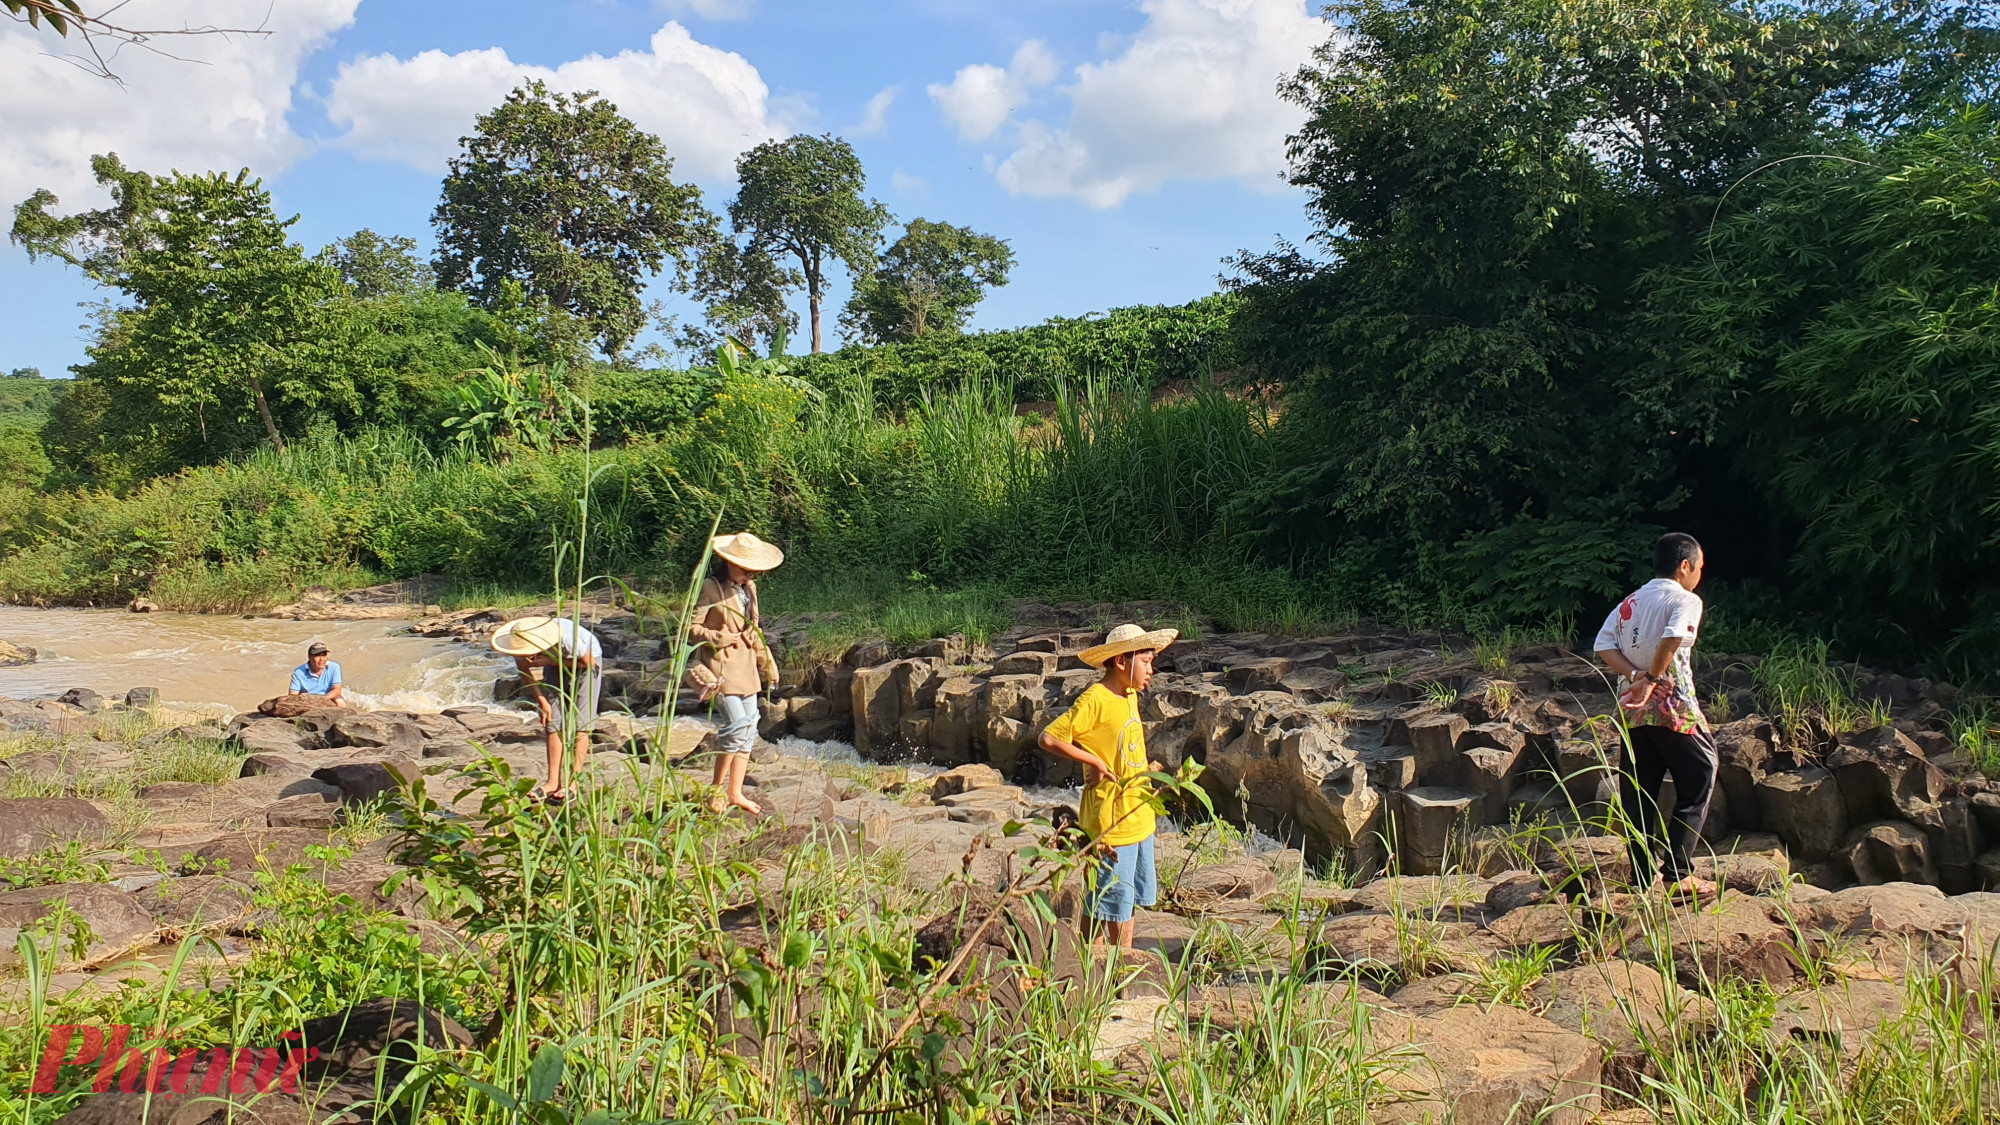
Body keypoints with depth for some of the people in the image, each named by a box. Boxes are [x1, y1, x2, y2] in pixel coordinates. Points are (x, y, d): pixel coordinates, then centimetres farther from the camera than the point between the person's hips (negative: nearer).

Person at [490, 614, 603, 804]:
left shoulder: (567, 638, -43)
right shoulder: (521, 643, -27)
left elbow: (588, 662, -24)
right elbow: (524, 669, -5)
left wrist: (550, 661, -33)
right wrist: (541, 700, -7)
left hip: (585, 663, -5)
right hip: (556, 664, 5)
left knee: (579, 723, -12)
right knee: (553, 722, -2)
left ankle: (573, 783, -12)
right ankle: (554, 783, -1)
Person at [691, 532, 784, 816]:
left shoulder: (748, 588, 14)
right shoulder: (710, 588, -10)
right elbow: (690, 627, -12)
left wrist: (767, 662, 20)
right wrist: (719, 638, -22)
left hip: (747, 666, 8)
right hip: (721, 665, -8)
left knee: (749, 727, 7)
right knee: (737, 724, -16)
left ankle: (735, 793, 16)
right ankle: (717, 789, -1)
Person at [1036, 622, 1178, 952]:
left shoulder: (1130, 697, 9)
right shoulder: (1094, 699, -17)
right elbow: (1048, 739, -20)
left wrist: (1146, 768, 9)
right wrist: (1094, 761, -17)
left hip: (1139, 815, 9)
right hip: (1110, 818, -9)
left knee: (1129, 894, 17)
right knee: (1104, 900, -1)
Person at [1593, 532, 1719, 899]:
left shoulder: (1629, 603, 14)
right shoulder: (1685, 600, -4)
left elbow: (1603, 645, 0)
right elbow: (1672, 638, -24)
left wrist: (1637, 676, -8)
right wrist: (1652, 681, -19)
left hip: (1632, 709, 6)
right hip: (1673, 707, -6)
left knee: (1638, 793, 9)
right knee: (1698, 782, 5)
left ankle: (1643, 876, 12)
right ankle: (1678, 872, -1)